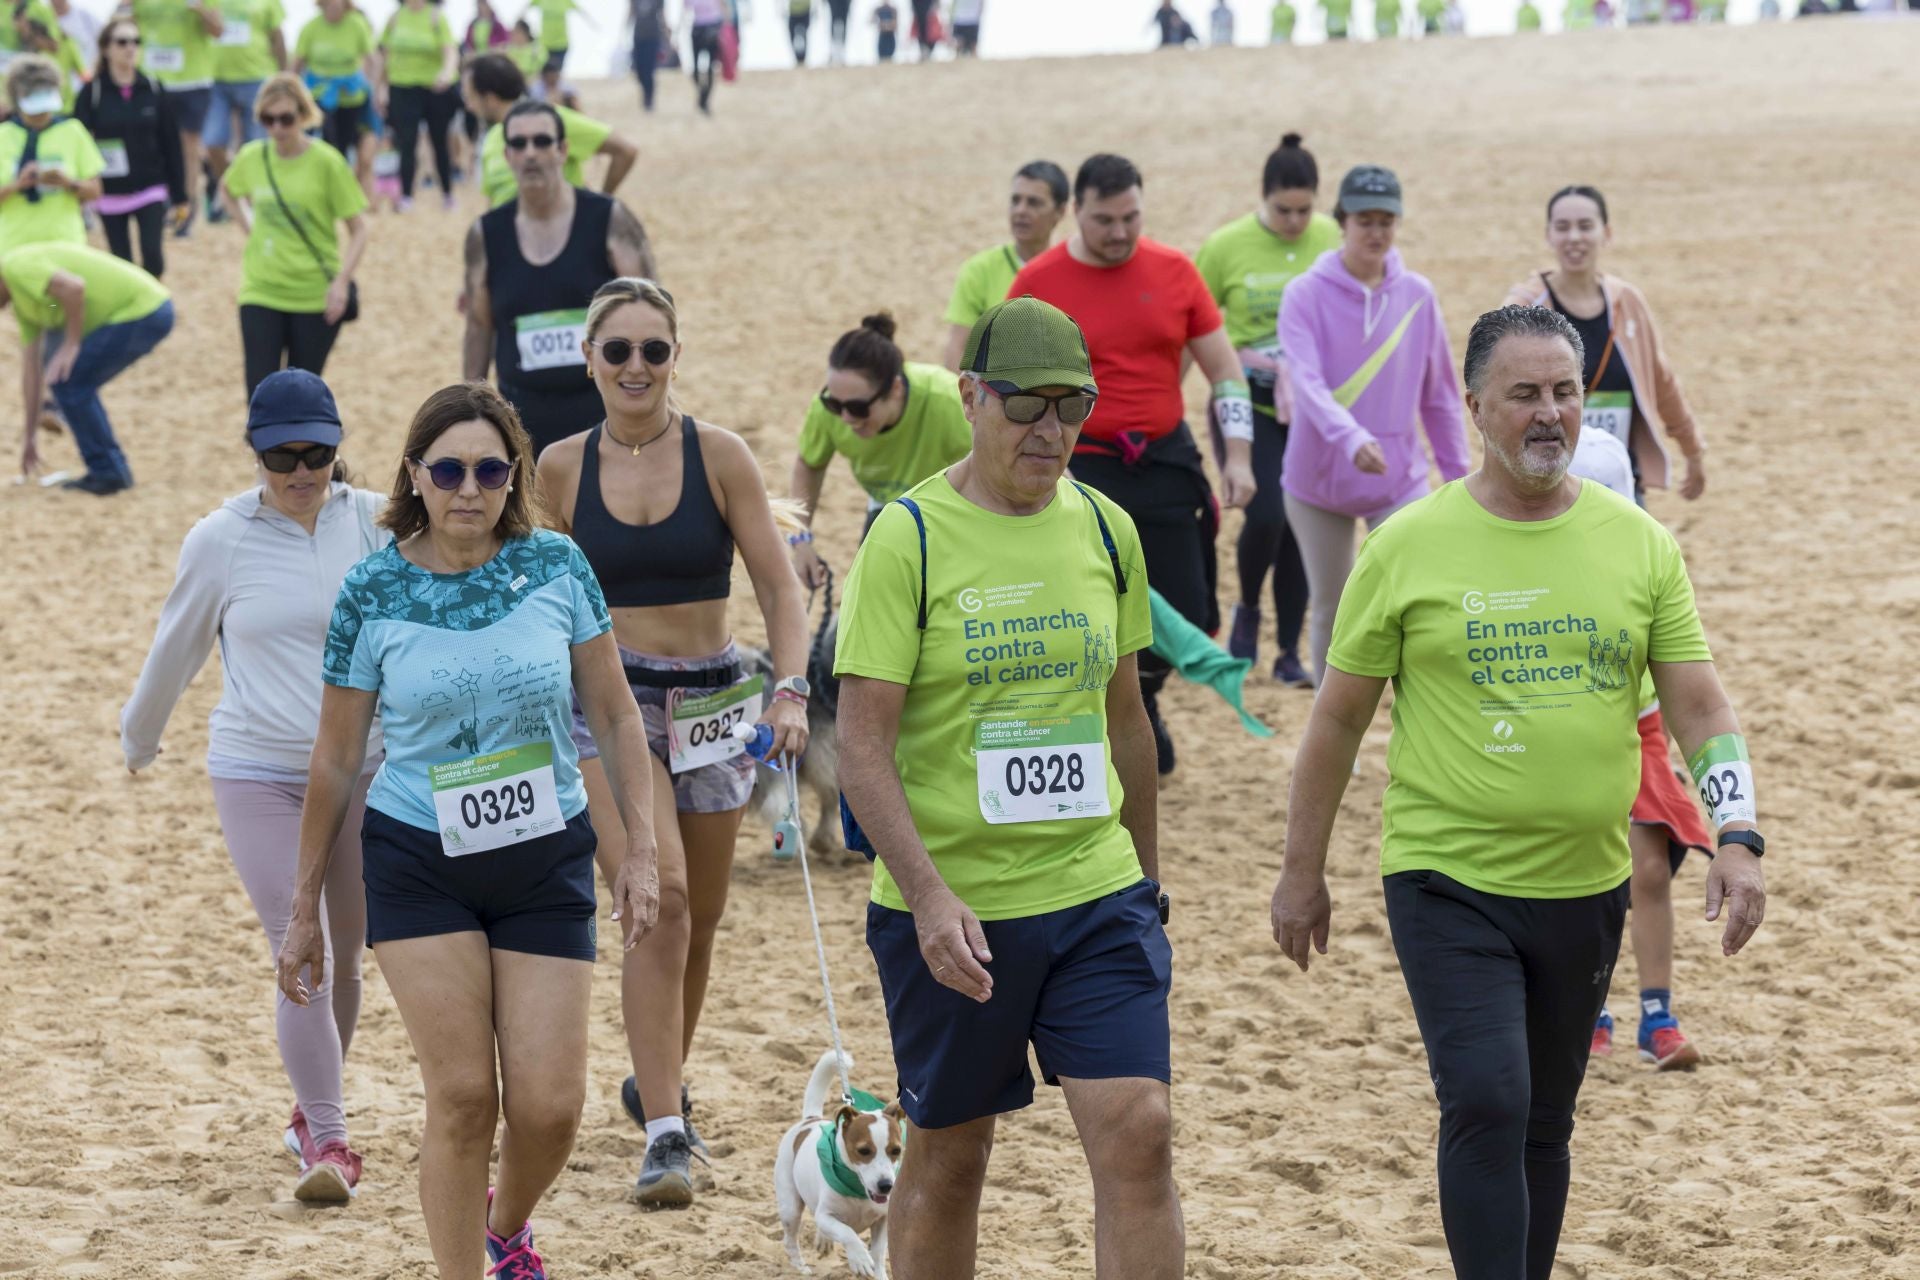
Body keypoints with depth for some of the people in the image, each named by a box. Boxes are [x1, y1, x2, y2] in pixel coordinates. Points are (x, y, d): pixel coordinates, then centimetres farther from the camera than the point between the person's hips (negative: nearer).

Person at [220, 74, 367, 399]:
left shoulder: (326, 162, -10)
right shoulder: (252, 158, 0)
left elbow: (358, 230, -7)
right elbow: (229, 188, 25)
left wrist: (341, 281, -19)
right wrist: (247, 221, 9)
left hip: (315, 296, -2)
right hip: (261, 294, 2)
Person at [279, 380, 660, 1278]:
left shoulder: (556, 568, -4)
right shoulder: (372, 592, -7)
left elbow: (613, 716, 4)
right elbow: (336, 760, 1)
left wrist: (641, 851, -2)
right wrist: (304, 911, 4)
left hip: (546, 865, 1)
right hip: (417, 866, -1)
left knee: (549, 1105, -1)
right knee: (462, 1096, -8)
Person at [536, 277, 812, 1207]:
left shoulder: (718, 457, -3)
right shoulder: (563, 468, 0)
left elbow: (777, 583, -4)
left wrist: (790, 690, -18)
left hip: (711, 700, 2)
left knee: (698, 921, 13)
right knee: (658, 898, -20)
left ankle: (660, 1081, 39)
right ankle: (665, 1134, -21)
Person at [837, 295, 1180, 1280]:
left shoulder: (1106, 530, 6)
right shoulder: (909, 537, -9)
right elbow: (862, 745, -13)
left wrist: (1146, 877, 21)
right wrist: (929, 895, -23)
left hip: (1096, 893, 3)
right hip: (950, 907, -3)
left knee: (1138, 1133, -9)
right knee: (948, 1158, 9)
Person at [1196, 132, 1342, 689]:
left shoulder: (1330, 239, -1)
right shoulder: (1226, 246, -8)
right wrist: (1240, 359, -12)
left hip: (1311, 405, 3)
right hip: (1248, 405, -3)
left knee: (1301, 526, 4)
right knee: (1266, 515, -17)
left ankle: (1290, 652, 16)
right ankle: (1247, 610, 12)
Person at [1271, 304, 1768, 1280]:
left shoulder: (1640, 545, 3)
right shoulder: (1409, 547, -5)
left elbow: (1698, 704, 2)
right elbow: (1339, 718, 2)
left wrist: (1737, 835, -13)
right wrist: (1302, 873, 4)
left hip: (1586, 888, 4)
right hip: (1448, 882, -3)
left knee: (1543, 1126, 13)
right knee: (1485, 1106, -17)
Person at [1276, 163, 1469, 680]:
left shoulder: (1417, 295, -1)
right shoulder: (1307, 295, -9)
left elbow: (1440, 395, 6)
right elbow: (1307, 383, -23)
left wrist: (1458, 477, 7)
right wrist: (1351, 438, -40)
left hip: (1400, 478, 1)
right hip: (1321, 480, -1)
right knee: (1331, 611, 12)